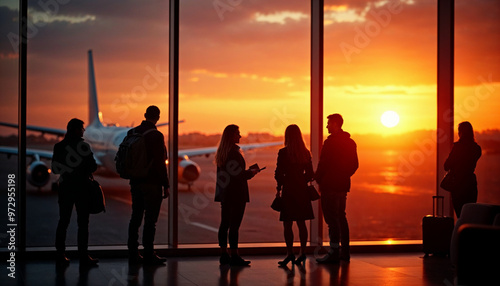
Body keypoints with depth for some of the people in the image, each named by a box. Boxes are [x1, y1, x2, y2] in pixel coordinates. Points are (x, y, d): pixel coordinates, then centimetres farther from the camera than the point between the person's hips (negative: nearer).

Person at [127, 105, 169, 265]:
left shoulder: (132, 133, 6)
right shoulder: (156, 136, -14)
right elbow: (160, 163, -15)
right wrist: (165, 185, -10)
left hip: (136, 182, 7)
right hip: (152, 183, -7)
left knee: (136, 217, 13)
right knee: (150, 220, -2)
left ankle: (133, 253, 17)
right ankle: (148, 254, 0)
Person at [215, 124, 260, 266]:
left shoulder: (221, 152, 12)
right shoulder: (234, 152, -16)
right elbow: (239, 174, -18)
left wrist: (247, 171, 18)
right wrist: (252, 172, -1)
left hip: (225, 193, 9)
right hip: (236, 193, -9)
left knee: (225, 224, 11)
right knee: (234, 225, -5)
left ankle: (224, 254, 16)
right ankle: (234, 256, -2)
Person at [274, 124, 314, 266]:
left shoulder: (283, 153, -11)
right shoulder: (306, 153, 3)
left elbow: (279, 174, -10)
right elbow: (310, 174, 7)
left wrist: (279, 189, 3)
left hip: (288, 190, -5)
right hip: (302, 191, 5)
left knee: (287, 224, -1)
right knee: (301, 223, 11)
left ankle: (290, 253, -4)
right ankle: (302, 252, 15)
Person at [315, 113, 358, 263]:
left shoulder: (331, 142, -14)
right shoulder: (350, 142, 11)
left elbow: (324, 164, -16)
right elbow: (355, 165, 15)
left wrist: (318, 178, -2)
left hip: (330, 185, -8)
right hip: (343, 185, 8)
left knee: (332, 218, -6)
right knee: (341, 217, 15)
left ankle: (334, 252, -6)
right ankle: (345, 251, 19)